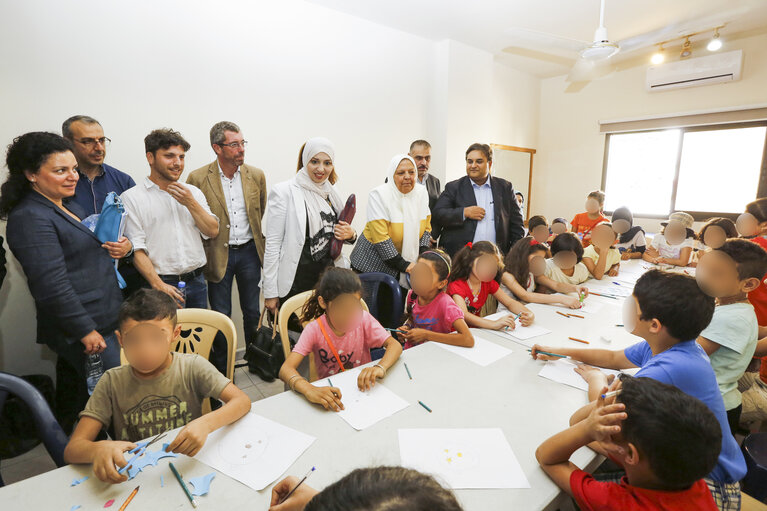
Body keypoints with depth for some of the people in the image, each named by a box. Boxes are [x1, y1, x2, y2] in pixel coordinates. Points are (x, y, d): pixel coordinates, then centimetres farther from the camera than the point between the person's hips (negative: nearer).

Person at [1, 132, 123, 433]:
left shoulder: (69, 207, 14)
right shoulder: (30, 218, -16)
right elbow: (51, 284, -22)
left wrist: (117, 247, 9)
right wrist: (86, 330, -20)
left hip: (102, 322, 9)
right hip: (82, 330, -9)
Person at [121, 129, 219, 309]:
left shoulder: (193, 192, 9)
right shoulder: (131, 198, -3)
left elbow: (213, 232, 3)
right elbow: (136, 249, -8)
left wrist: (191, 203, -9)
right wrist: (158, 285, -17)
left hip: (196, 281, 4)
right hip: (161, 283, -4)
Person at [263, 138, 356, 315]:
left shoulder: (331, 192, 9)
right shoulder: (284, 191, -8)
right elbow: (272, 243, -9)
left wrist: (350, 234, -4)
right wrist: (270, 292, -11)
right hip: (295, 282, -5)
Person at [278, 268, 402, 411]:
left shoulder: (363, 319, -11)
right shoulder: (314, 330, -16)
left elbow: (395, 345, -14)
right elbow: (285, 369, -25)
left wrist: (380, 367, -36)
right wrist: (309, 390, -46)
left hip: (362, 387, 0)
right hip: (330, 392, 0)